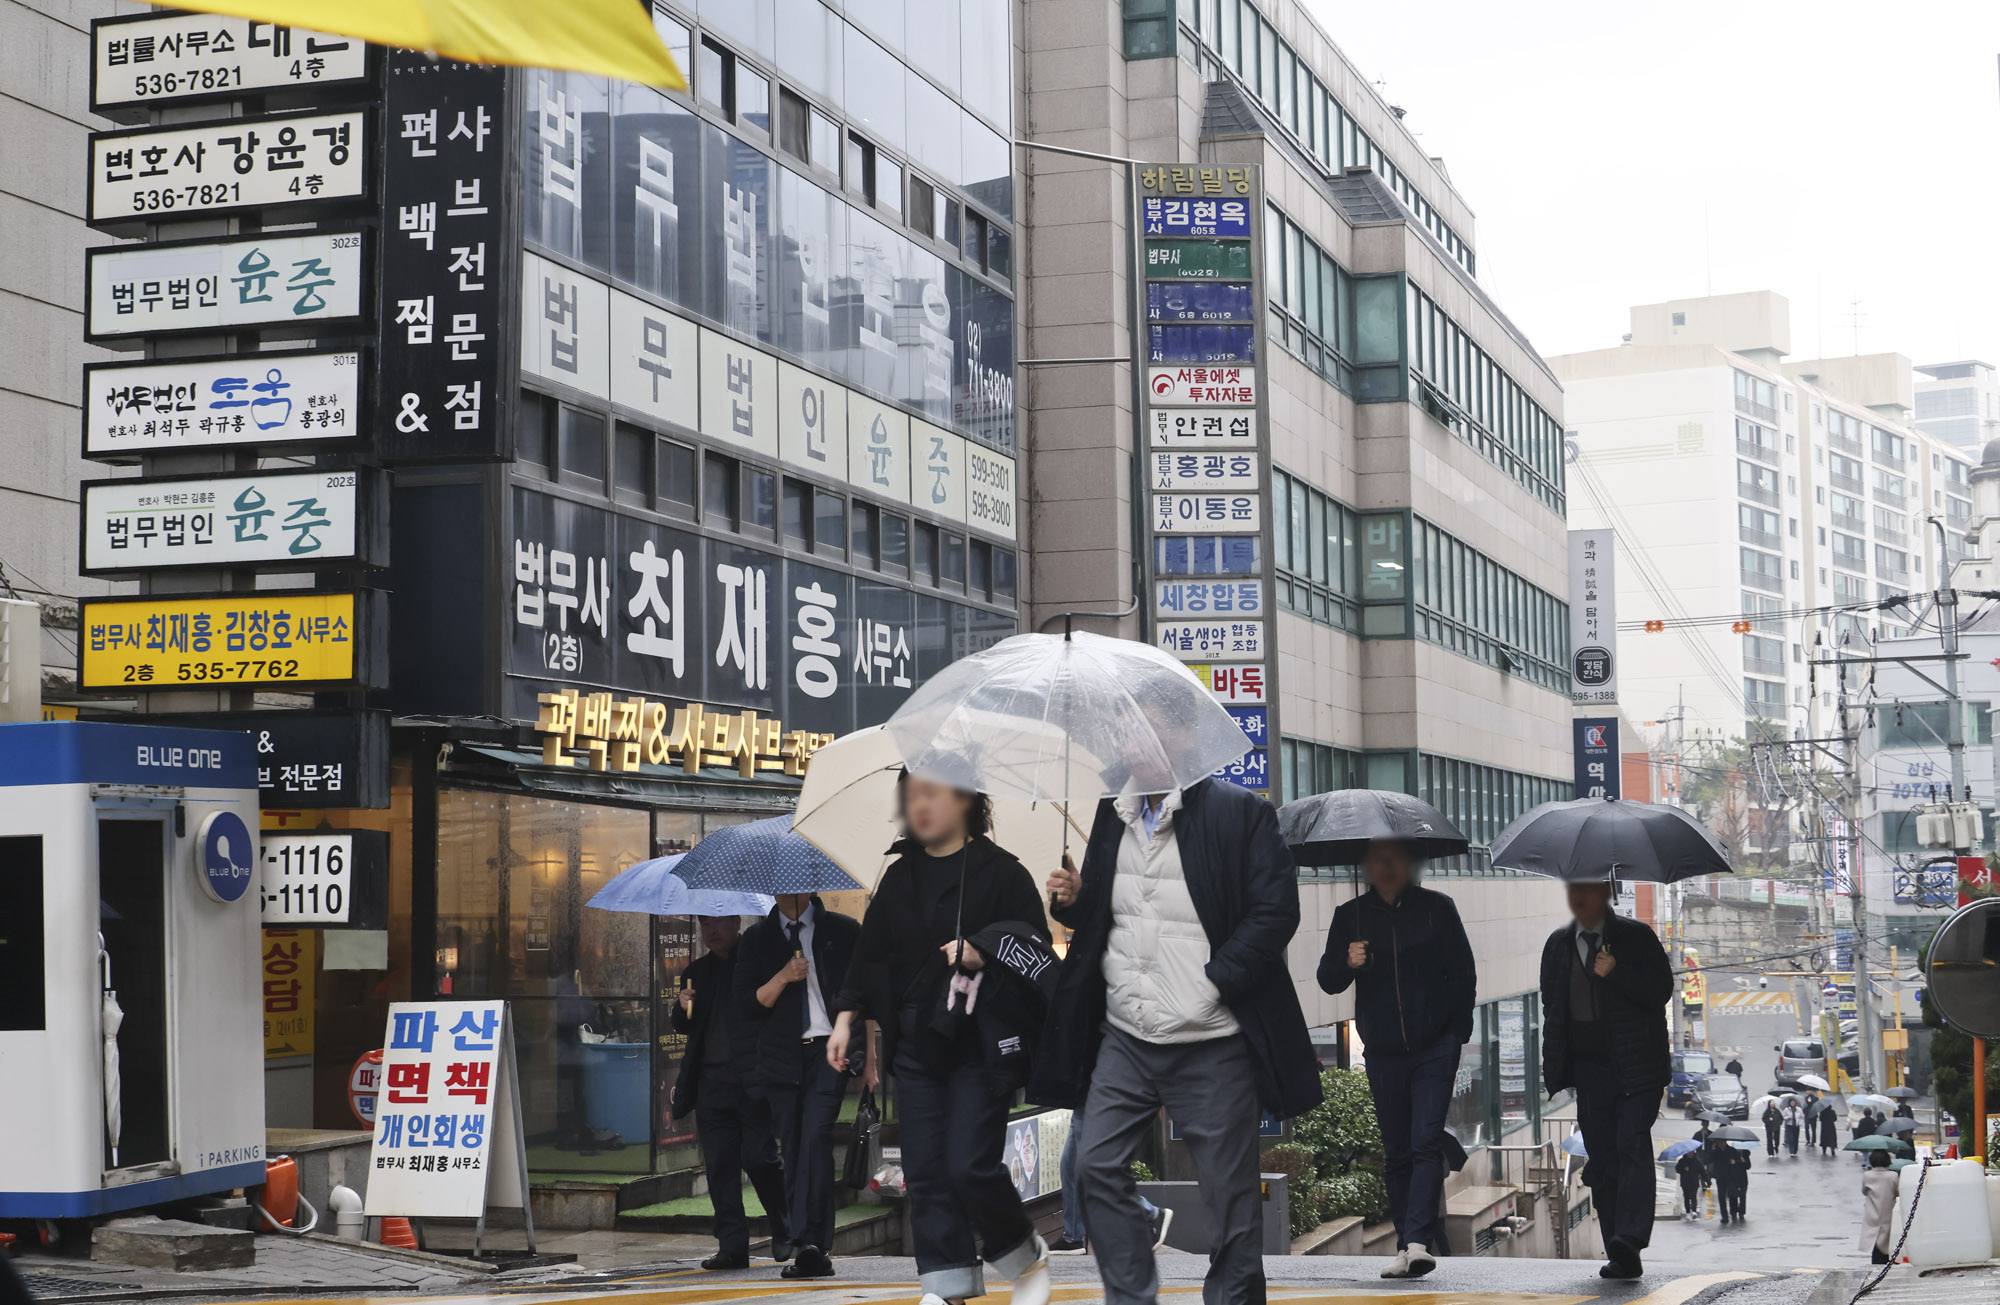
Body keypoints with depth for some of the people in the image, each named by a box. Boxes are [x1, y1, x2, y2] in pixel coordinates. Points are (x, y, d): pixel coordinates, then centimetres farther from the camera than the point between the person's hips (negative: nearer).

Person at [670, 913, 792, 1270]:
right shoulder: (696, 971, 17)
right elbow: (684, 1027, 14)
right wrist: (683, 1009, -9)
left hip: (754, 1080, -4)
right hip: (712, 1083, 4)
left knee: (758, 1157, -9)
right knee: (720, 1165, 0)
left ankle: (784, 1230, 12)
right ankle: (732, 1246, 3)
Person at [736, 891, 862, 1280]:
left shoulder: (843, 930, 8)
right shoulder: (757, 938, 12)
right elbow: (745, 1006, 5)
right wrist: (783, 978, -10)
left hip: (830, 1049, -3)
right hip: (782, 1055, 3)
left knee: (816, 1134, -20)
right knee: (792, 1148, 3)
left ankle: (812, 1243, -25)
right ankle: (805, 1248, 9)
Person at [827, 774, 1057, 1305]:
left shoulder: (1000, 872, -4)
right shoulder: (898, 877, 11)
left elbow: (1036, 944, -4)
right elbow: (871, 953, 16)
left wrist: (982, 952, -17)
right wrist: (846, 1018, 12)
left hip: (980, 1044, -5)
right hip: (915, 1046, 5)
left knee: (970, 1166, -11)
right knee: (926, 1172, 1)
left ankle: (1026, 1256, 13)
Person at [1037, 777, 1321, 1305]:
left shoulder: (1238, 811, -8)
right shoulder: (1113, 814, 11)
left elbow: (1276, 910, -12)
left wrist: (1212, 983, -17)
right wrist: (1075, 899, 0)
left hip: (1210, 1043, -6)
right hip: (1125, 1036, 6)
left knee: (1229, 1187, 2)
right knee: (1097, 1166, 2)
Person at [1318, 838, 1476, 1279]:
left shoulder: (1436, 908, 3)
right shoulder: (1350, 915, 6)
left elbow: (1464, 974, 7)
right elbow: (1327, 980, 5)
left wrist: (1458, 1033, -1)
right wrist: (1348, 964, -17)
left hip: (1435, 1047, -2)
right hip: (1383, 1052, 2)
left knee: (1426, 1141, -13)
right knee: (1396, 1152, 5)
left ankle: (1419, 1241, -18)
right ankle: (1406, 1245, 10)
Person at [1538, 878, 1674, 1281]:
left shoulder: (1637, 937, 0)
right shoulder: (1558, 944, 13)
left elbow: (1661, 991, -7)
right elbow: (1551, 1005, 19)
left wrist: (1615, 974, -20)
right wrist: (1553, 1068, 13)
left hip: (1636, 1068, -4)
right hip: (1588, 1070, 4)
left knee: (1632, 1146, -17)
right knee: (1602, 1160, 3)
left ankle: (1628, 1241, -25)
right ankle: (1620, 1258, 7)